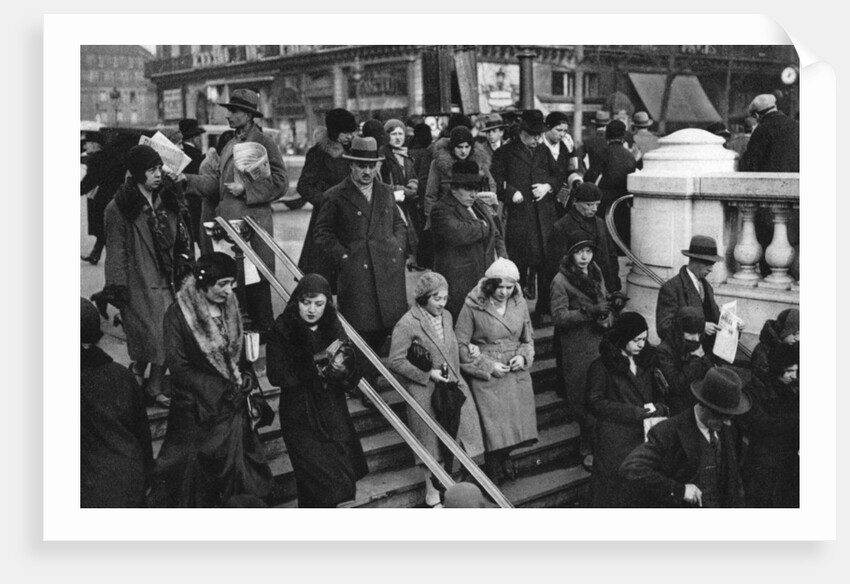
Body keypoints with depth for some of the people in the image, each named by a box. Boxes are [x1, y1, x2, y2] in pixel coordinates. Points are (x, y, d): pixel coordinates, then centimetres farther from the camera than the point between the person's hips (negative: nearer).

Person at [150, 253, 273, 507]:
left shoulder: (230, 308, 2)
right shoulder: (177, 314, -15)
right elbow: (179, 368, -14)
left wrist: (247, 379, -5)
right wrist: (222, 389, -16)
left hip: (232, 403, 5)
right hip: (195, 407, -5)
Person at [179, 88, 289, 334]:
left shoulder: (264, 143, -7)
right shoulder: (230, 145, 18)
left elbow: (280, 182, -13)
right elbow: (218, 182, 20)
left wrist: (245, 188, -17)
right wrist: (188, 180, 10)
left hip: (254, 223, -7)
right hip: (229, 222, 8)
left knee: (256, 279, -2)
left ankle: (264, 329, 10)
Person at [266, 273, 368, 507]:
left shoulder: (334, 329, 2)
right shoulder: (282, 330, -8)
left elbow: (353, 379, -1)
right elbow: (276, 375, -18)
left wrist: (342, 371, -22)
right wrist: (313, 360, -23)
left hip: (333, 416, 4)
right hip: (301, 419, -4)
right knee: (319, 482, -5)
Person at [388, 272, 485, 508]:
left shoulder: (446, 316, 7)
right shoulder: (407, 325, -16)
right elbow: (396, 362, -15)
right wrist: (428, 374, -17)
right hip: (426, 394, -6)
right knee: (432, 444, 6)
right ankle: (432, 494, 23)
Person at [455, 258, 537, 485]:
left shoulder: (520, 304, 2)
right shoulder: (473, 306, -11)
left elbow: (528, 339, 14)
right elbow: (460, 344, -8)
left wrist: (523, 357, -6)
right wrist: (487, 365, -12)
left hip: (517, 372, 4)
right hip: (486, 375, -4)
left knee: (516, 420, 7)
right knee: (493, 424, -3)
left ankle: (504, 457, 35)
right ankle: (494, 468, 20)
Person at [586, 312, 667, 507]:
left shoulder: (646, 361, 13)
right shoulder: (601, 366, -4)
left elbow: (659, 395, 18)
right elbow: (596, 404, -10)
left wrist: (658, 408, -6)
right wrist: (637, 412, -12)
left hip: (645, 436, 4)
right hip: (615, 440, -4)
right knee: (617, 492, -2)